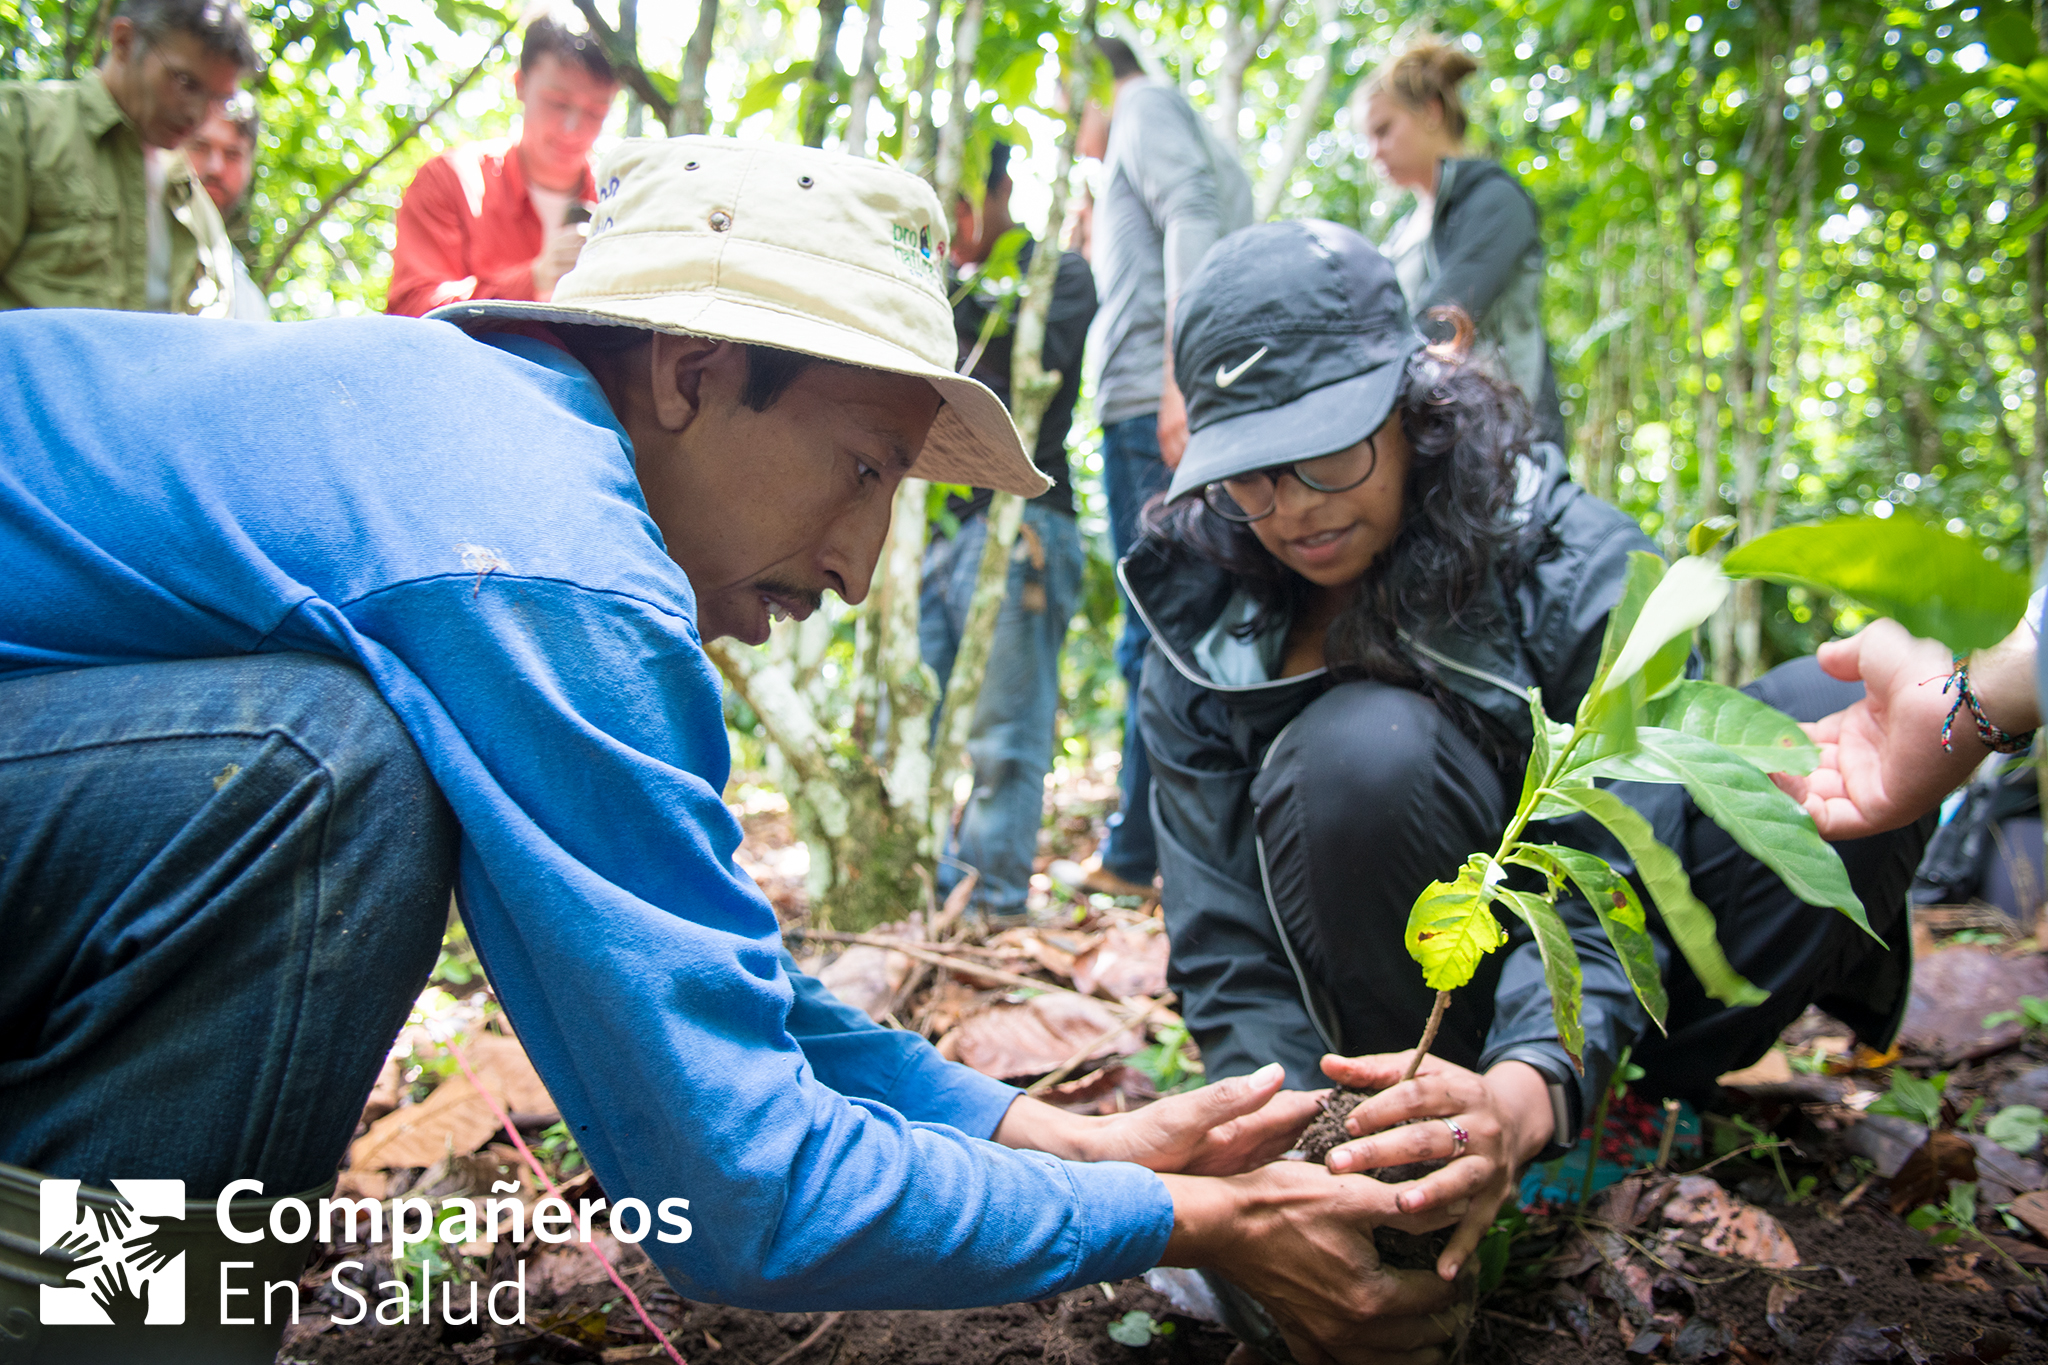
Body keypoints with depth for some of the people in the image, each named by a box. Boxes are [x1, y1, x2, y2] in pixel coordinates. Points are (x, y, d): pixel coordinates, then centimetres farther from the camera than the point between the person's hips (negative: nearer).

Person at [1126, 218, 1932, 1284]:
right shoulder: (1201, 642, -11)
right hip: (1406, 1007, -1)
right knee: (1356, 751, -33)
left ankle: (1651, 1105, -6)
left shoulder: (1577, 567, -17)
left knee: (1828, 723, -22)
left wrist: (1529, 1088, -45)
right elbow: (1225, 952, -14)